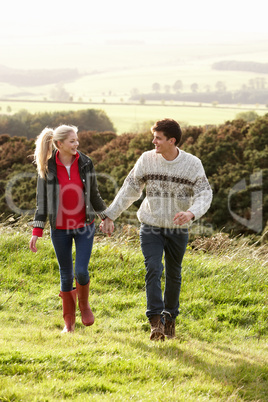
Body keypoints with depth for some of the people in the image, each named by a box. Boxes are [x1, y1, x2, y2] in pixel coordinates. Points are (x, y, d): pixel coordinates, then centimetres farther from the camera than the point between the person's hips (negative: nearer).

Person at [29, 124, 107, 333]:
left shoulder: (85, 163, -3)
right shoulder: (47, 168, -7)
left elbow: (94, 193, 9)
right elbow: (42, 200, -2)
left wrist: (106, 217, 15)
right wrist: (36, 232, -4)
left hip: (84, 226, 0)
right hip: (60, 228, 0)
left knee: (81, 271, -11)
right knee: (66, 275, 7)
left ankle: (84, 304, 21)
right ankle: (69, 321, 23)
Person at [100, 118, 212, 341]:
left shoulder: (193, 164, -9)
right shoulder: (147, 159, -6)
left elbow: (205, 194, -14)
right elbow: (130, 189, 2)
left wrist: (191, 213, -35)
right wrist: (110, 216, 2)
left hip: (178, 230, 1)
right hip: (151, 226, 0)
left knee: (174, 274, 12)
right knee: (153, 270, -16)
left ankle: (170, 318, 31)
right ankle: (155, 322, -18)